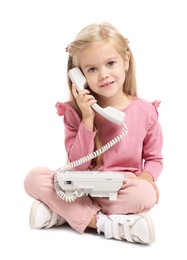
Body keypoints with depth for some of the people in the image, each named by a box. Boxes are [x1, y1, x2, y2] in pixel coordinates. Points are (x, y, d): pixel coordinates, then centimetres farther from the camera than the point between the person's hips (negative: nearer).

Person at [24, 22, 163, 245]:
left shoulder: (145, 111, -5)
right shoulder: (76, 111, -6)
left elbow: (154, 158, 8)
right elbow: (77, 166, -10)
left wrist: (147, 177, -15)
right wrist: (87, 119, -20)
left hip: (121, 191, 0)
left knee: (145, 195, -34)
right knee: (34, 178, -21)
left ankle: (64, 212, -19)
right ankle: (102, 223, -25)